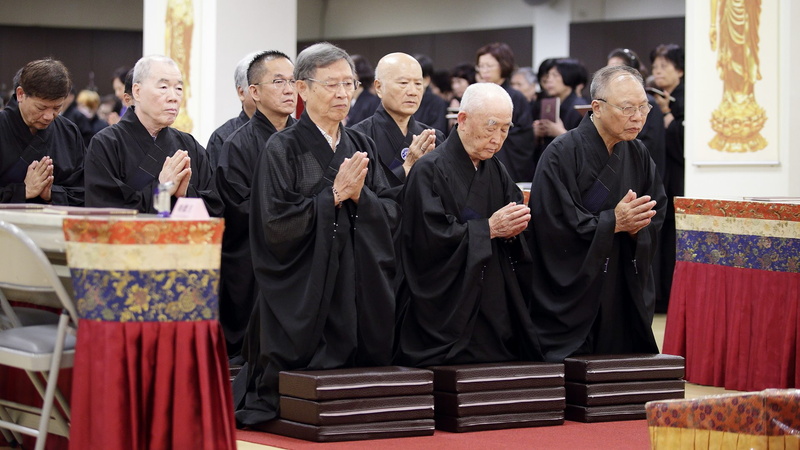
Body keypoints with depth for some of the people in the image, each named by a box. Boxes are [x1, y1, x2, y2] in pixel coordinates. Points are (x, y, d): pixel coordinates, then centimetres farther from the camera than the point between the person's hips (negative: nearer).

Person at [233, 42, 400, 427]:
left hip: (361, 293, 5)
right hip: (303, 294, -5)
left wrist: (359, 195, -12)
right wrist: (334, 194, -16)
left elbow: (391, 214, 7)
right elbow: (277, 223, -14)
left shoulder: (362, 147, 11)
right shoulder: (283, 149, -6)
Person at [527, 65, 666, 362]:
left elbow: (657, 214, 10)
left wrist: (636, 226, -12)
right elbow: (554, 224, -18)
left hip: (627, 297, 6)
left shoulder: (638, 155, 8)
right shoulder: (562, 154, -12)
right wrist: (613, 222, -19)